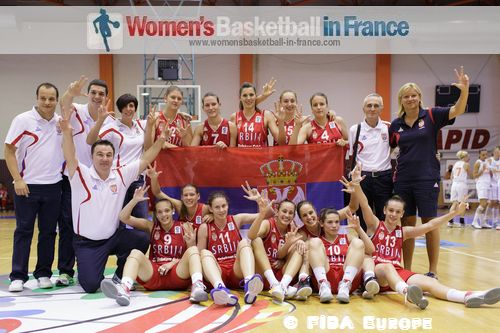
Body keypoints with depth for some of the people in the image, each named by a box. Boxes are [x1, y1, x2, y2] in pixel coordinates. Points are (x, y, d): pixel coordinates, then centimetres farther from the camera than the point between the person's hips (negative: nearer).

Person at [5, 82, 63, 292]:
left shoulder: (61, 122, 5)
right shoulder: (23, 120, -5)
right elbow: (9, 151, -5)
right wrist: (17, 180, -12)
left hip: (53, 186, 3)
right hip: (27, 186, -3)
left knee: (48, 232, 8)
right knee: (23, 231, 1)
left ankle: (43, 274, 18)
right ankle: (18, 276, 8)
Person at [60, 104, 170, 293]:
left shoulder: (121, 175, 0)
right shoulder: (81, 175, -10)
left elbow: (145, 160, -1)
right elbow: (70, 157, -28)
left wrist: (160, 140, -14)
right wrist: (67, 132, -44)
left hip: (114, 237, 4)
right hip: (87, 242, -4)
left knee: (141, 239, -22)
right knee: (90, 285, -18)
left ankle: (121, 277, 5)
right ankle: (87, 271, 23)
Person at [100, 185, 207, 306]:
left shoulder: (184, 227, 8)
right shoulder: (151, 226, 13)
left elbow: (192, 254, 4)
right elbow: (124, 217, 6)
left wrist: (172, 263, -12)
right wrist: (135, 200, -9)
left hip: (179, 275, -1)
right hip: (153, 274, 1)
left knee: (193, 250, -24)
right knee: (135, 253, -22)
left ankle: (197, 288, -50)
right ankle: (124, 289, -50)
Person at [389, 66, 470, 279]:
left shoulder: (431, 116, -1)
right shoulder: (396, 124, 8)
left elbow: (458, 110, -13)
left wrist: (464, 90, -28)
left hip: (427, 178, -3)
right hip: (403, 179, 3)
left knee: (429, 223, 0)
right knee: (407, 224, 7)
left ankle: (433, 271, 9)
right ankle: (407, 269, 17)